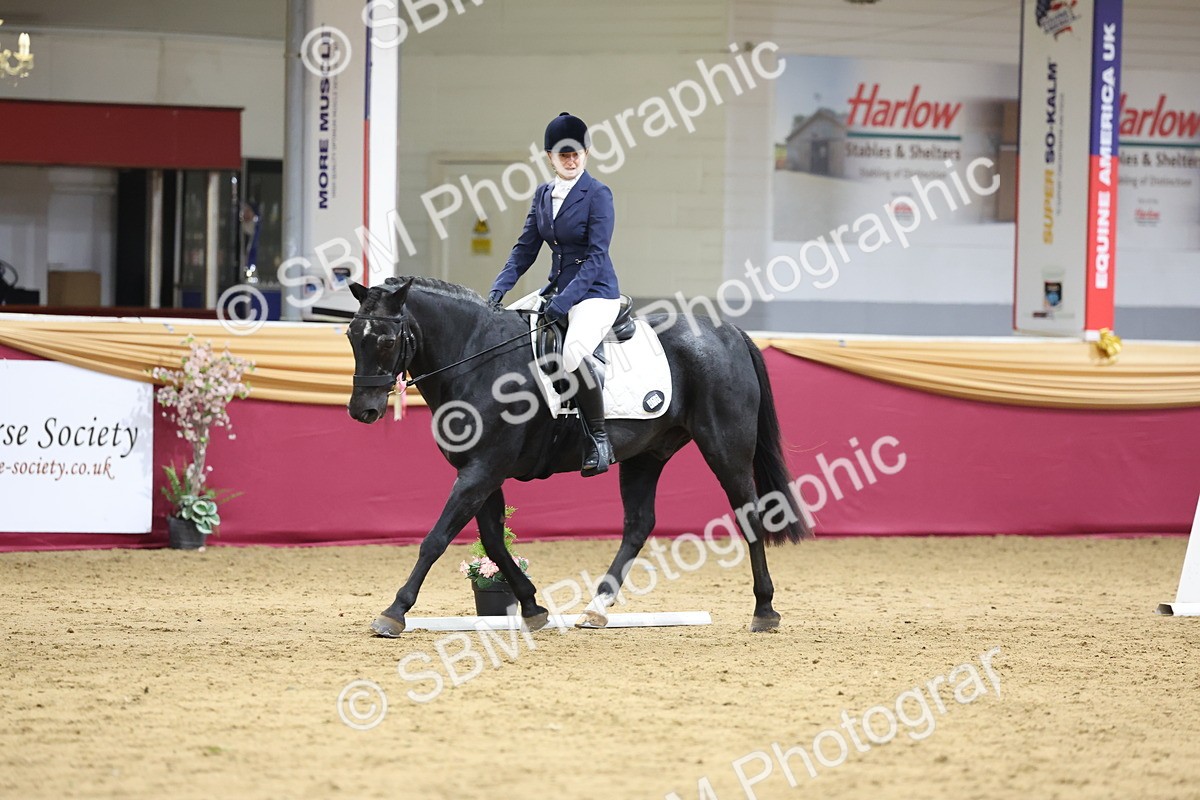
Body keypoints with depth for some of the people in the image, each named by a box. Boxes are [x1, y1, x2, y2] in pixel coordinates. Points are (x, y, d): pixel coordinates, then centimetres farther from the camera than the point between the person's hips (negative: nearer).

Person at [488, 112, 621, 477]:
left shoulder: (597, 194, -10)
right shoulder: (543, 195, 10)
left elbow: (596, 256, -16)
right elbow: (525, 249, 12)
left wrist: (563, 302, -24)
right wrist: (498, 290, -4)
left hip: (595, 294, -8)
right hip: (557, 290, 8)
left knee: (573, 353, -34)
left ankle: (599, 439, -19)